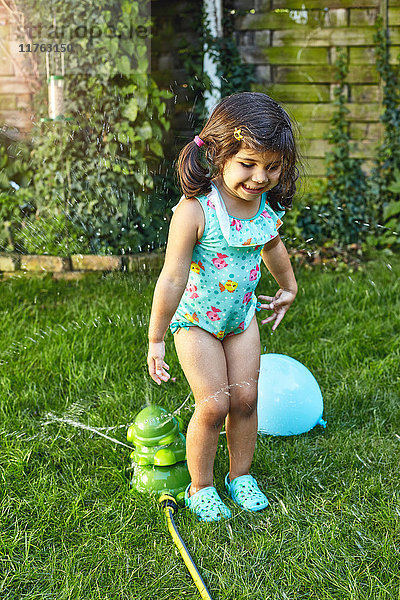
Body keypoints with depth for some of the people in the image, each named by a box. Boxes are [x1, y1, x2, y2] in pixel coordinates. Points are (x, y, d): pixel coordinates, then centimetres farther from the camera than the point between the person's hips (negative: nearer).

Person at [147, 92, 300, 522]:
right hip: (196, 319, -5)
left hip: (241, 314, 5)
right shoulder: (195, 210, -30)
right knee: (213, 405, -5)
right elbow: (172, 279, -25)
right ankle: (200, 487, 16)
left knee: (245, 398, 8)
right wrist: (156, 340, -19)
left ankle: (240, 475, 30)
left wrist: (288, 288, 29)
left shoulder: (269, 205, -11)